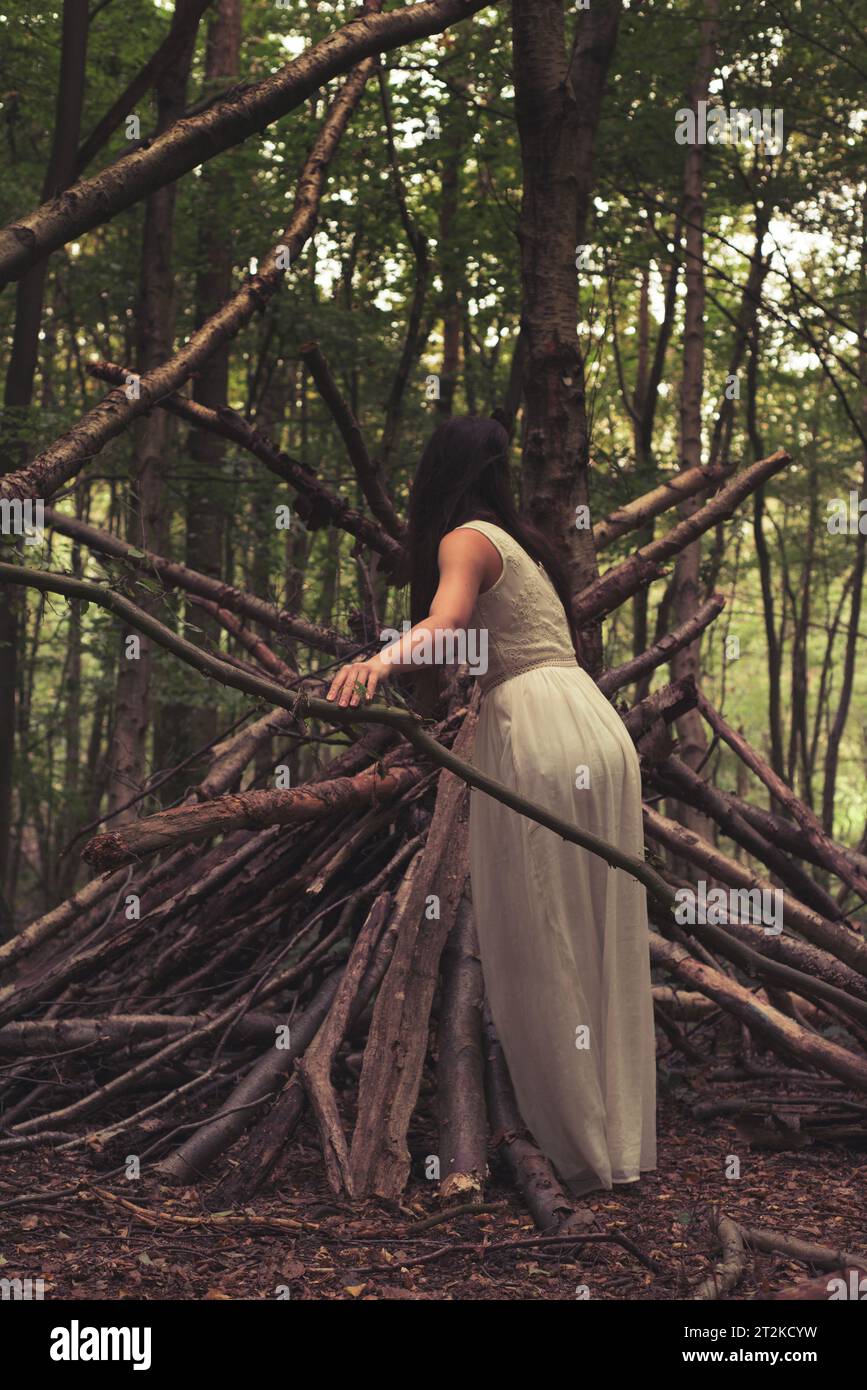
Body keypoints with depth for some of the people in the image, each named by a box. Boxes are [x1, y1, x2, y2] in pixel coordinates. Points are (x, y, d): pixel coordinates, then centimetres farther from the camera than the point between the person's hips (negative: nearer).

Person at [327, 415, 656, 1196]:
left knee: (538, 946, -2)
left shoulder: (466, 540, -3)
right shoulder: (523, 543, 22)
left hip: (538, 733, -8)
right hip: (599, 728, 8)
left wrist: (383, 661, -44)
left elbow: (445, 623, -25)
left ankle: (580, 1149, 1)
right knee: (600, 942, 10)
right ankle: (623, 1138, 15)